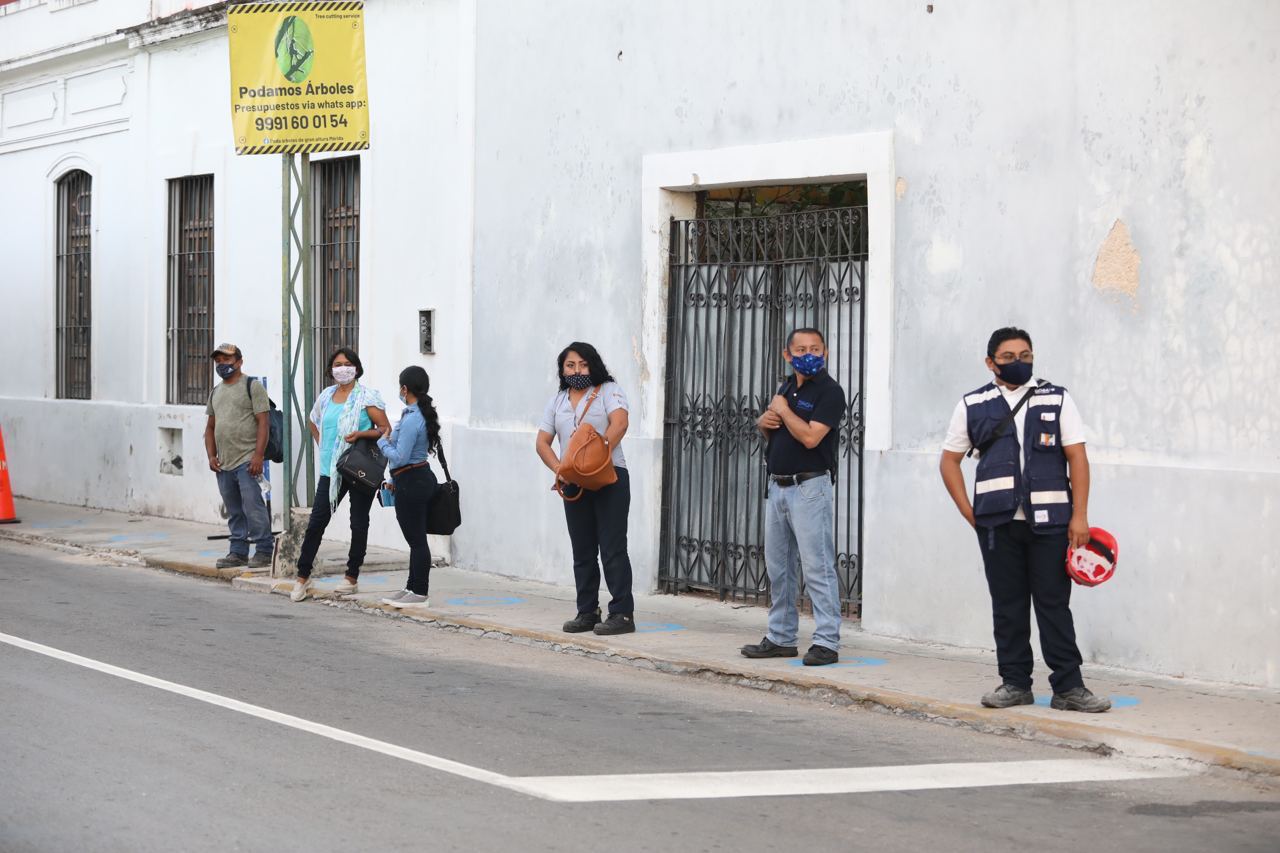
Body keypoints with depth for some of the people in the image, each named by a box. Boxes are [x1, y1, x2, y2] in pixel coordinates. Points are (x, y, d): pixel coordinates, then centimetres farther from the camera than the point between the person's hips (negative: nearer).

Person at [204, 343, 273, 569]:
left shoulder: (252, 386, -3)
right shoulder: (216, 392, 19)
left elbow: (263, 422, -10)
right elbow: (210, 427, 23)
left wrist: (258, 455, -17)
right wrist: (211, 456, 9)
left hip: (247, 461, -7)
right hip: (224, 464, 7)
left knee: (253, 507, -11)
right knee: (234, 512, 11)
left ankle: (264, 551, -6)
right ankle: (238, 552, 17)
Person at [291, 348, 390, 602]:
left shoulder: (367, 396, -4)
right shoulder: (326, 396, 11)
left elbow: (386, 429, -6)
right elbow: (314, 423, 30)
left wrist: (361, 434, -21)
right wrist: (322, 446, 15)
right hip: (331, 469, 4)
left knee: (359, 524, 3)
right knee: (316, 522, -1)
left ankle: (352, 577, 14)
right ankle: (302, 577, 4)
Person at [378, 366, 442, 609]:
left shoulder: (411, 420, -21)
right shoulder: (423, 415, 10)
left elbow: (400, 457, -23)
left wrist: (383, 442, -5)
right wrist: (395, 479, 21)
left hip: (411, 483, -10)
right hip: (421, 478, 10)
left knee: (416, 539, -4)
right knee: (416, 538, 16)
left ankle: (420, 593, 1)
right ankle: (413, 588, 25)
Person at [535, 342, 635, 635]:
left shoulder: (608, 391, 1)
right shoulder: (557, 401, 16)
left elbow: (619, 423, -17)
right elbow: (543, 442, 10)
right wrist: (559, 469, -9)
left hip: (609, 478, -6)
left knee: (613, 548, -8)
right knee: (583, 551, 9)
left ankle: (622, 613, -7)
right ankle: (587, 612, 16)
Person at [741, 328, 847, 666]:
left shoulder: (829, 391, -10)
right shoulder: (787, 387, 16)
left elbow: (810, 436, -22)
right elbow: (768, 429, 26)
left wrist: (782, 409, -9)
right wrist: (764, 421, 3)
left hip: (809, 487, -9)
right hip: (778, 486, 9)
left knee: (817, 566, -10)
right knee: (778, 566, 13)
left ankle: (827, 642, -9)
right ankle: (781, 638, 21)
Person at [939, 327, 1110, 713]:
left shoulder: (1057, 399, 6)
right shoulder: (973, 405, 9)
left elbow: (1077, 457, 2)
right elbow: (949, 460, 14)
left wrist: (1079, 515, -6)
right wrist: (969, 512, 4)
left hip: (1049, 521, -1)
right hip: (997, 522, 1)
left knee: (1054, 604, -1)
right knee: (1007, 606, 6)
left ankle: (1068, 687, 1)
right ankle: (1015, 683, 14)